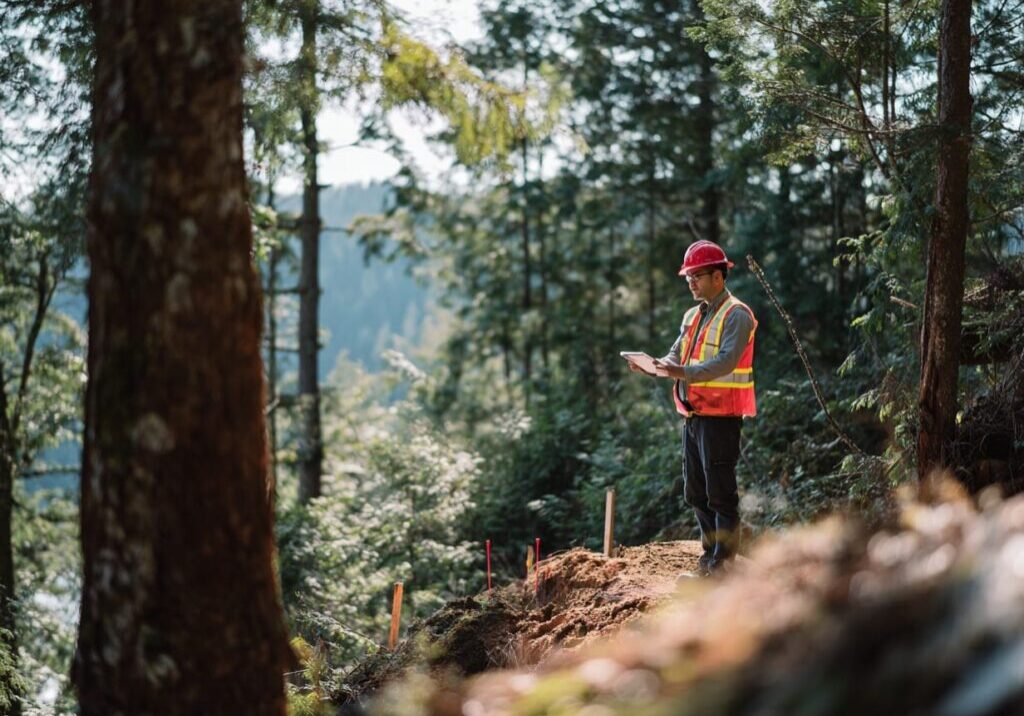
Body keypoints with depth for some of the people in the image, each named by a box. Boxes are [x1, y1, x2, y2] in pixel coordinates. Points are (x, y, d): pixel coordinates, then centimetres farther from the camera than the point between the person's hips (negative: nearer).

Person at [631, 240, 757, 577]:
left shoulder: (736, 315, -11)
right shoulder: (693, 315, 17)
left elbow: (725, 362, -24)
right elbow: (676, 355, 13)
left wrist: (683, 373, -35)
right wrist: (654, 365, -9)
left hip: (720, 417, -9)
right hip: (693, 416, 9)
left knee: (721, 494, -4)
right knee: (695, 493, 15)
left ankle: (722, 563, 2)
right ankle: (710, 552, 26)